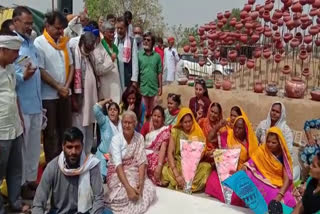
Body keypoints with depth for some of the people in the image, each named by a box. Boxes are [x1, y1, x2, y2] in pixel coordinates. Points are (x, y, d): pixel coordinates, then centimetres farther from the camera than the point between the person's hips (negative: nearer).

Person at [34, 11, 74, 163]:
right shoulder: (39, 43, -9)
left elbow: (71, 65, 10)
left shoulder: (64, 42, 9)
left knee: (66, 129, 12)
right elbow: (40, 70, -13)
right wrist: (58, 87, -13)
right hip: (48, 95, -5)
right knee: (50, 132, 4)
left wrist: (66, 86, -4)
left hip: (65, 93, 6)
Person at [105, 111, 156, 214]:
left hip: (134, 172, 4)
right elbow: (118, 164, -24)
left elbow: (142, 161, -8)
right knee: (126, 193, -32)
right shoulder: (116, 139, -13)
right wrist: (128, 187, -35)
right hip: (117, 172, -4)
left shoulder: (139, 137, -2)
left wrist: (141, 182, -25)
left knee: (150, 189, -20)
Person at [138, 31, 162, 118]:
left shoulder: (157, 56, 4)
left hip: (154, 88, 2)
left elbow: (159, 73, 6)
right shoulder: (139, 55, -1)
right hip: (142, 88, -2)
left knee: (152, 111, 12)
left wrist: (160, 87, 4)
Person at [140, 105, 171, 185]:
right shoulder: (147, 125, 8)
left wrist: (159, 165, -25)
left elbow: (163, 148, -13)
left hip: (156, 157, -3)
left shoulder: (166, 129, -3)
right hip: (144, 154, 3)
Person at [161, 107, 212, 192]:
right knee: (167, 171, -34)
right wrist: (177, 175, -24)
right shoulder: (175, 132, -3)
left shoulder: (198, 132, 3)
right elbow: (170, 153, -11)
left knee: (207, 167, -29)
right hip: (178, 164, -3)